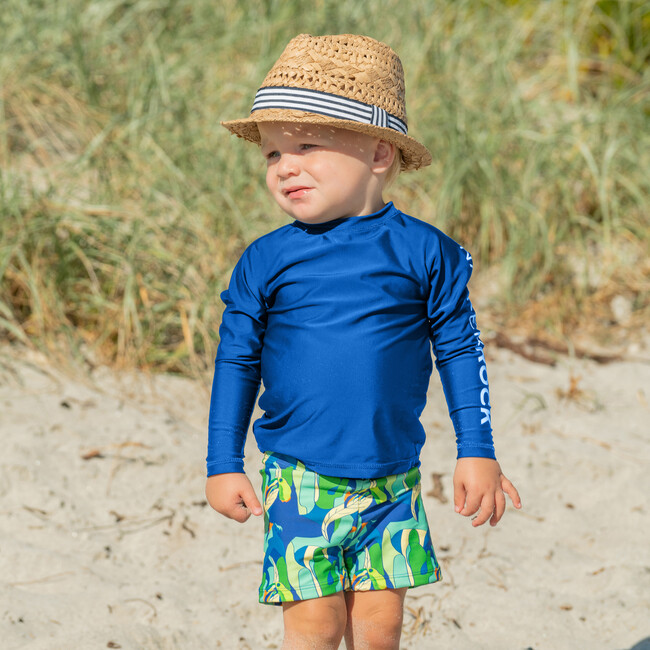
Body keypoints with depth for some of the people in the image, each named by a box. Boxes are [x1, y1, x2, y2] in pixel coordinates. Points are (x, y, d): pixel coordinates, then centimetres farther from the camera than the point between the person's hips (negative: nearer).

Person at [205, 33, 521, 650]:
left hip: (392, 481, 1)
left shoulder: (424, 252, -3)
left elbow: (459, 351, 4)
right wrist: (223, 465, 5)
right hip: (300, 482, -1)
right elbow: (236, 361, 5)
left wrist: (477, 453, 3)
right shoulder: (263, 263, -2)